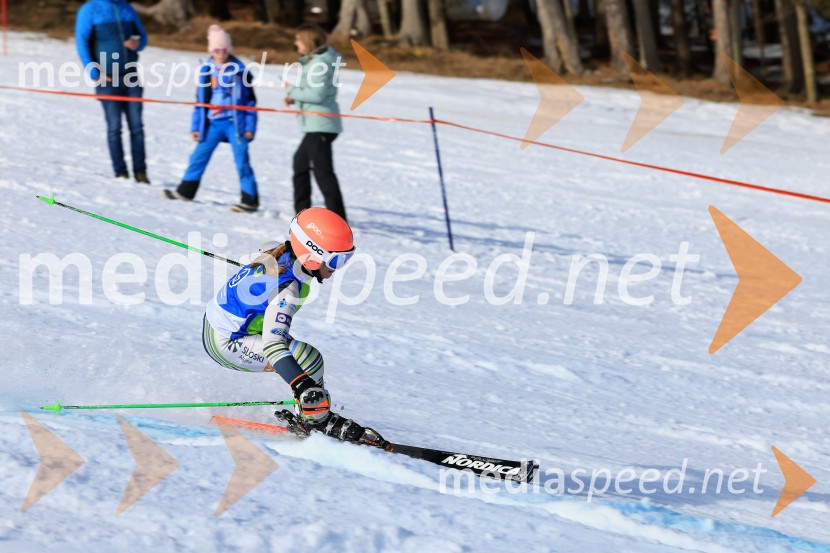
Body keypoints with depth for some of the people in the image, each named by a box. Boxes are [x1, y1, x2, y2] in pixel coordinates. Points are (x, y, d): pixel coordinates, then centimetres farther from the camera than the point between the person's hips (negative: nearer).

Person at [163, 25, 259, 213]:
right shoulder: (205, 70, 5)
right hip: (212, 123, 4)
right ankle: (186, 191, 23)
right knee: (199, 156, 8)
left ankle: (250, 200, -1)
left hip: (235, 123, -4)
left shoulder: (240, 71, -4)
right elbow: (200, 100, 11)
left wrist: (250, 127, -4)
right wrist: (195, 126, 8)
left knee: (241, 160, -5)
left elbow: (250, 101, 0)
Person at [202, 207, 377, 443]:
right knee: (308, 359, -21)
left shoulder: (276, 250, -7)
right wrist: (304, 386, -50)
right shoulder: (286, 289, -31)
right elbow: (273, 345, -41)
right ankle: (318, 420, -5)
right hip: (226, 345, -10)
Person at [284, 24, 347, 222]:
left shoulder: (320, 64, -16)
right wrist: (295, 98, 7)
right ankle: (302, 211, 33)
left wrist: (292, 90, -11)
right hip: (315, 125, 11)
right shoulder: (312, 61, 16)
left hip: (320, 125, -11)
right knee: (301, 161, 23)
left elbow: (318, 94, -23)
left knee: (323, 170, -13)